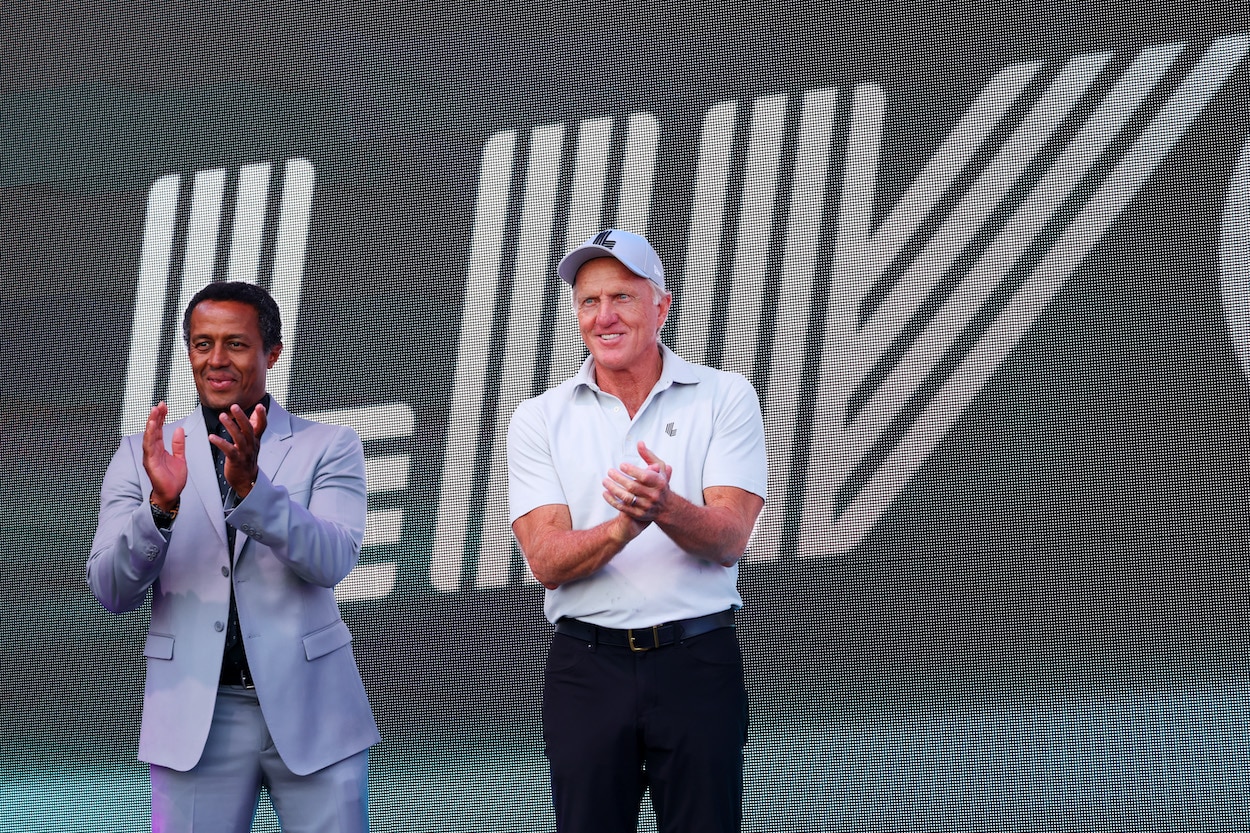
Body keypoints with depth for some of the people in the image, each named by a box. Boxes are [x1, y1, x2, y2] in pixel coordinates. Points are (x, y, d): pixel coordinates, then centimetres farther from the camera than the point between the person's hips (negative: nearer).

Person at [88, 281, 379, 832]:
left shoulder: (330, 449, 5)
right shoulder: (143, 456, 8)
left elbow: (333, 560, -11)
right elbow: (111, 591, -1)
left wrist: (251, 486, -25)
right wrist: (162, 505, -18)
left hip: (309, 710, -1)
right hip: (196, 719, 1)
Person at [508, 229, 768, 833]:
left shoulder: (725, 397, 2)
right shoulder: (539, 418, 5)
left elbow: (728, 540, -9)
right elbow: (547, 561, -7)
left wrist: (666, 507, -31)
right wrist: (626, 526, -26)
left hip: (698, 663, -1)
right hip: (586, 664, 1)